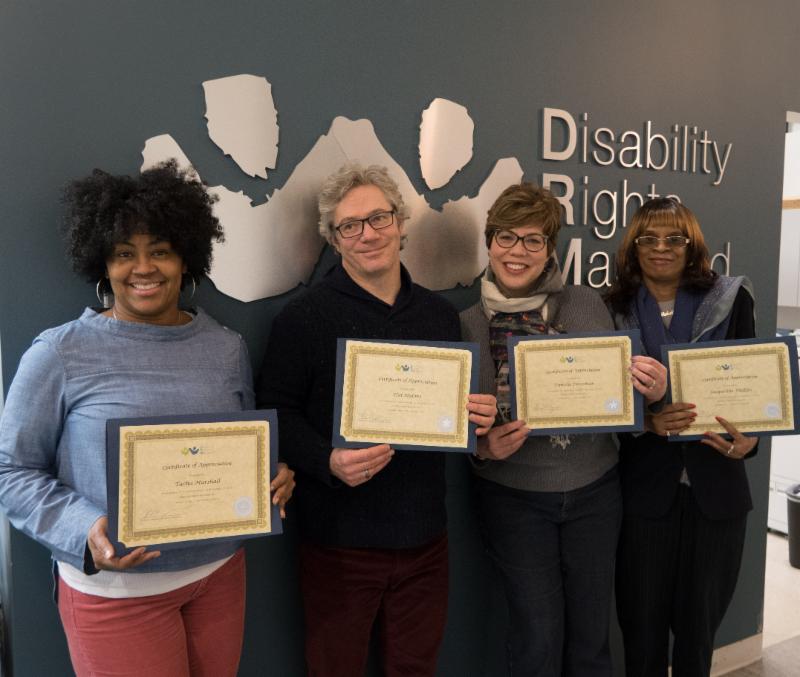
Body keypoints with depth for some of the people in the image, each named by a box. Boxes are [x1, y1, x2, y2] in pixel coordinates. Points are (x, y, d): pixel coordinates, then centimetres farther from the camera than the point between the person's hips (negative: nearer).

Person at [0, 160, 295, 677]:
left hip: (221, 572, 4)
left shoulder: (228, 348, 1)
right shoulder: (59, 354, -10)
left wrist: (272, 480, -9)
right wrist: (85, 531, -19)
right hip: (114, 590, -4)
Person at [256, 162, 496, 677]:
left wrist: (480, 416, -5)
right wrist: (328, 461, -26)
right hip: (339, 540, -3)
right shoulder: (303, 317, -8)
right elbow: (277, 413, -10)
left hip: (423, 537, 4)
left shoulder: (440, 314, 7)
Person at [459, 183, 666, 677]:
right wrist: (484, 446, -19)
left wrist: (651, 392, -16)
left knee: (591, 634, 16)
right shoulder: (468, 324, -6)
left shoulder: (588, 306, -4)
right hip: (513, 497, -1)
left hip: (594, 490, 2)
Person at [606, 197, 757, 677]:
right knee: (642, 623, 11)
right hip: (644, 486, -1)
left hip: (716, 487, 1)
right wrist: (647, 422, -21)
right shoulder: (615, 309, -1)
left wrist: (749, 438, -16)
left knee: (699, 623, 16)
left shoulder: (732, 301, 1)